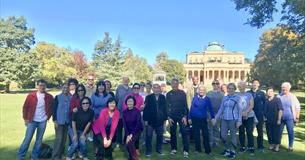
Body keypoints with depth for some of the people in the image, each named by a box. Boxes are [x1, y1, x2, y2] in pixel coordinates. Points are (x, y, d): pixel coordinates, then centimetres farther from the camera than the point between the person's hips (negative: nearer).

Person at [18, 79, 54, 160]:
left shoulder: (49, 97, -2)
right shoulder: (31, 95, -6)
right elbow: (25, 107, 1)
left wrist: (48, 116, 5)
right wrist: (25, 118, 0)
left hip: (43, 121, 2)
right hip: (32, 121, -2)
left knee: (39, 140, 9)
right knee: (27, 138, 2)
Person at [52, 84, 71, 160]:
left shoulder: (70, 98, 3)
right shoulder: (58, 97, -3)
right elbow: (54, 109, -5)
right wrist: (54, 120, -10)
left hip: (67, 121, 3)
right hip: (59, 121, -3)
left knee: (64, 139, 10)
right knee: (59, 139, -6)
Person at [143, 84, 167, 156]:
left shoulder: (163, 97, 3)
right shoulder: (148, 97, -3)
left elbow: (165, 108, 7)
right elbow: (145, 108, -4)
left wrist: (165, 118, 5)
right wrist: (145, 119, -8)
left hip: (160, 120, 2)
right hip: (150, 120, -2)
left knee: (160, 135, 12)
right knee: (149, 136, 3)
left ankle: (159, 149, 28)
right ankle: (148, 150, 17)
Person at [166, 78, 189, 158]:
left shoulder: (182, 93, 1)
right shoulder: (168, 94, 4)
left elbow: (185, 105, -1)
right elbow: (167, 106, 3)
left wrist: (185, 116, -8)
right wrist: (168, 117, -4)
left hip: (181, 116, -1)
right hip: (172, 116, 1)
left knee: (184, 133, -5)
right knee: (173, 133, 9)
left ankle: (185, 150, 0)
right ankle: (173, 149, 23)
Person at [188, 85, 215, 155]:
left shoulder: (207, 99, -4)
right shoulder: (195, 98, -2)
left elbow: (210, 109, -3)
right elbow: (191, 108, 1)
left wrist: (212, 118, -10)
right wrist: (189, 118, 1)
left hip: (203, 119, -1)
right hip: (195, 119, 1)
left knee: (205, 134, 0)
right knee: (196, 134, 10)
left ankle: (207, 150, 13)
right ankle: (198, 149, 24)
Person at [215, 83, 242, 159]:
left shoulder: (237, 98, -2)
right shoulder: (224, 98, 10)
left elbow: (240, 110, -3)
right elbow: (221, 109, 12)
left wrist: (239, 120, -10)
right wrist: (216, 118, 9)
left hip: (233, 119, -4)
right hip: (224, 119, 4)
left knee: (232, 136, 5)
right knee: (223, 136, 6)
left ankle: (233, 151, 23)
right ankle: (228, 149, 28)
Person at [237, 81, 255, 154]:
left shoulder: (249, 95, 2)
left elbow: (251, 105, -4)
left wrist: (246, 112, -18)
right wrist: (242, 113, -11)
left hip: (249, 116, -1)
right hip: (240, 117, 1)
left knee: (249, 132, -1)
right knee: (241, 132, 7)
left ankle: (251, 147, 9)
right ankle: (242, 146, 17)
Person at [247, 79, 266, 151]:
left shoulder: (262, 93, 2)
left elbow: (264, 104, 3)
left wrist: (264, 113, -3)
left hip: (259, 115, 0)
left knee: (260, 131, 10)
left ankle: (260, 146, 22)